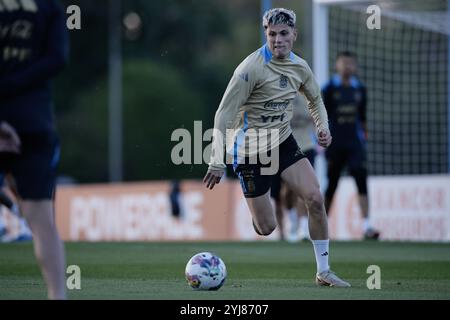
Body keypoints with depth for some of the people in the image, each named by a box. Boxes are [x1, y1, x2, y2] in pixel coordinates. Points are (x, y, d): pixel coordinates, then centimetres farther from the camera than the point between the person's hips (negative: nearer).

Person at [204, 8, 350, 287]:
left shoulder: (299, 67, 1)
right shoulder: (251, 68, -19)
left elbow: (315, 100, 22)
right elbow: (224, 115, -18)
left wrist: (323, 127, 2)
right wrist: (218, 162, -21)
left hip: (283, 142, 5)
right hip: (251, 149, -5)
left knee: (315, 198, -13)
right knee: (267, 228, -7)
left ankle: (324, 272, -2)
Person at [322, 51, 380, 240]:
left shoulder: (359, 89, 10)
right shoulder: (329, 89, -1)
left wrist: (364, 138, 14)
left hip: (355, 143, 2)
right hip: (335, 144, -2)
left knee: (361, 179, -13)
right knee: (331, 184, 5)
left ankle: (366, 226, -19)